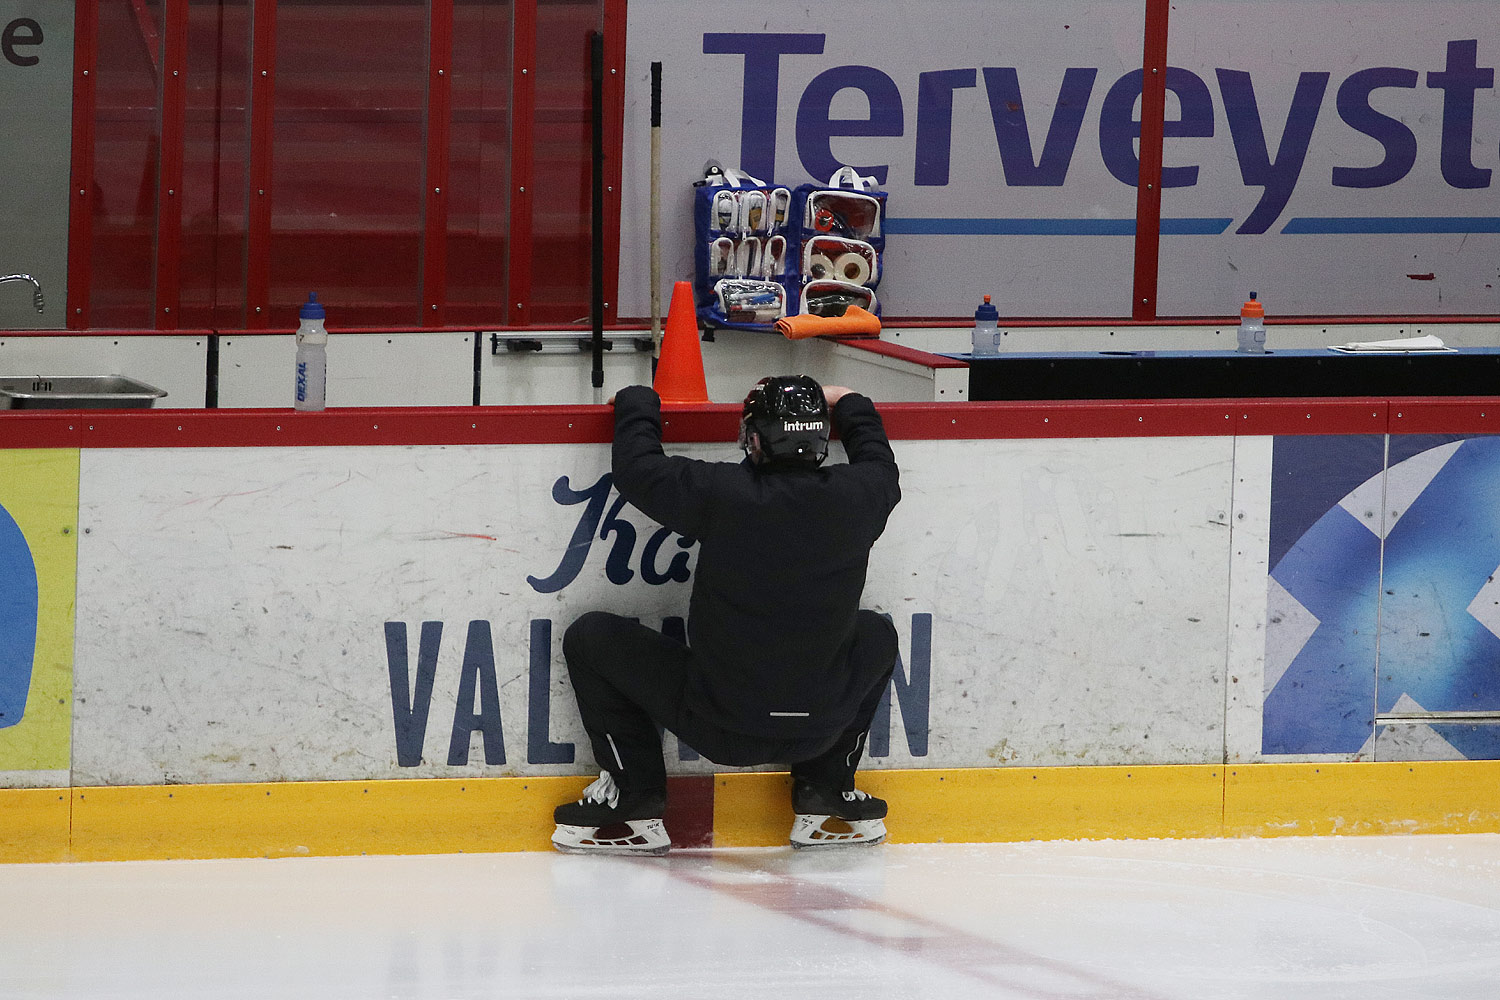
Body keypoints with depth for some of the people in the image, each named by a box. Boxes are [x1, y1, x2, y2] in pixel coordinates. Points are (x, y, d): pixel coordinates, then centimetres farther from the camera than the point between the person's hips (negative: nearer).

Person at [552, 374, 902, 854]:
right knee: (876, 636, 34)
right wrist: (848, 405, 36)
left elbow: (637, 469, -6)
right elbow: (882, 470, 18)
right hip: (817, 730, 3)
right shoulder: (853, 496, -8)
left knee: (591, 639, 14)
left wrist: (638, 402, 14)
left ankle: (635, 800, 15)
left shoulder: (723, 494, -20)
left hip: (716, 731, -3)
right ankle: (824, 793, 29)